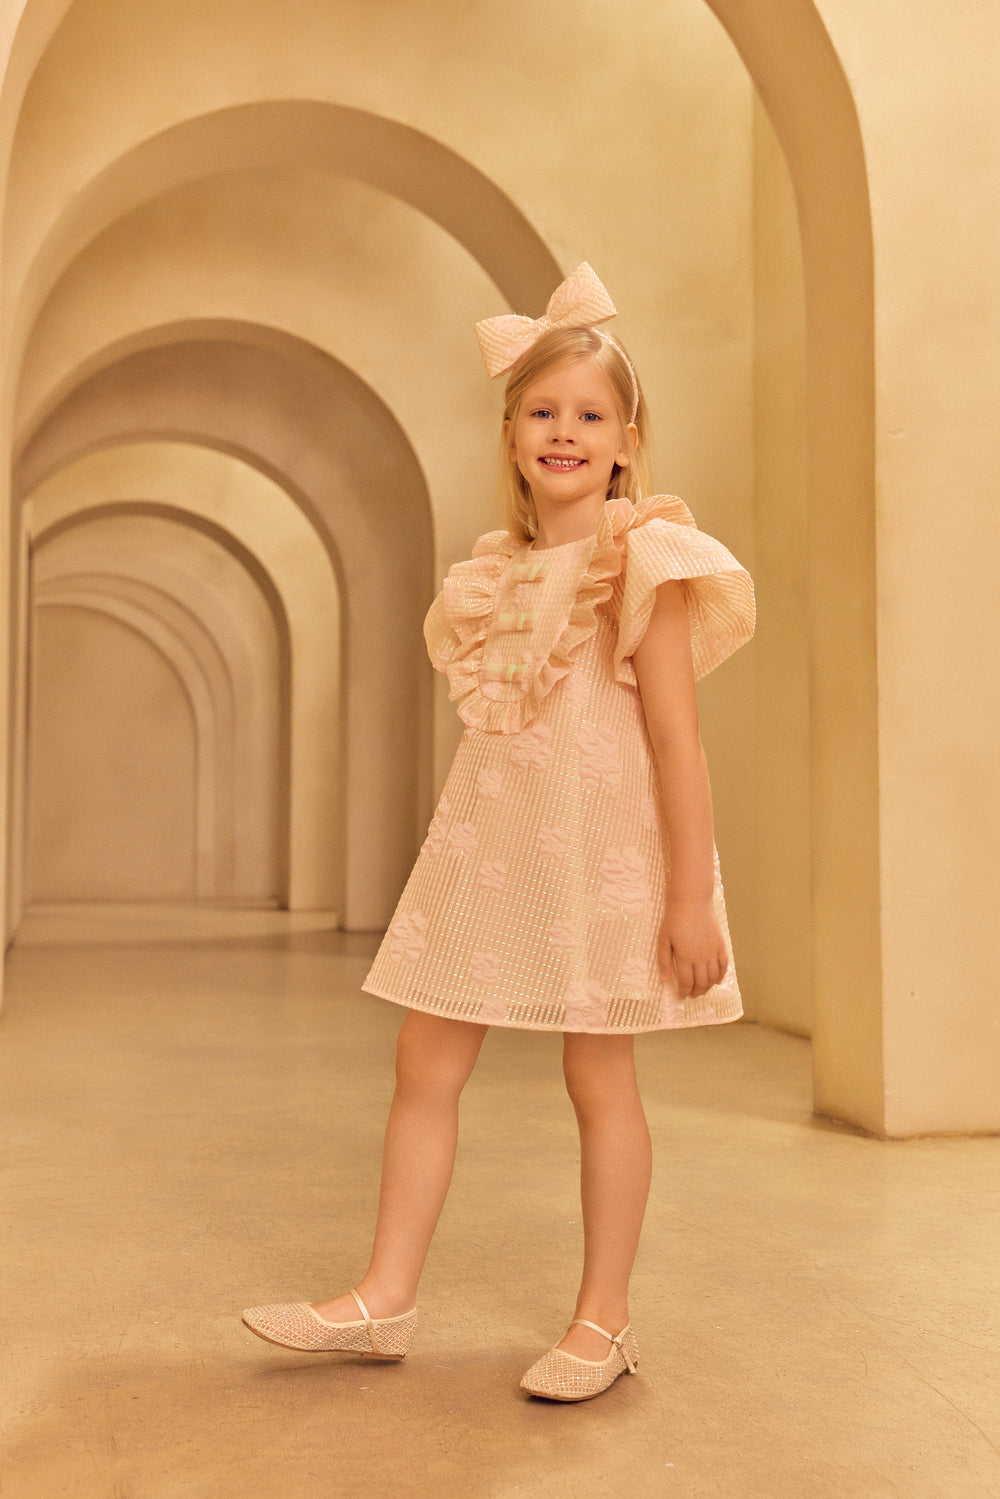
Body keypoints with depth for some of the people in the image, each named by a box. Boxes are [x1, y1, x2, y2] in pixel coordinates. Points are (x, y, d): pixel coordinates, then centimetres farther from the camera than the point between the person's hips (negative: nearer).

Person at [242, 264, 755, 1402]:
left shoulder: (643, 560, -7)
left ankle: (603, 1320, 19)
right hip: (490, 844, 7)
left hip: (600, 848, -6)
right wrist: (463, 856, 17)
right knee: (425, 1061, 6)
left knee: (597, 1075, 3)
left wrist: (690, 895, -15)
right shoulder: (494, 572, 12)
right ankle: (386, 1297, 18)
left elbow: (675, 736, -12)